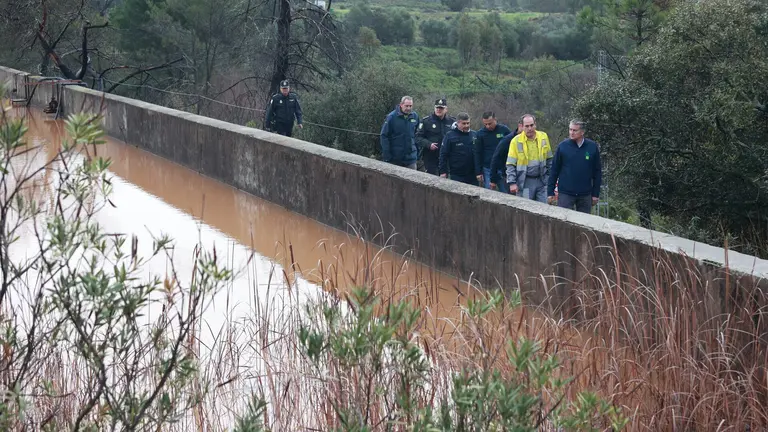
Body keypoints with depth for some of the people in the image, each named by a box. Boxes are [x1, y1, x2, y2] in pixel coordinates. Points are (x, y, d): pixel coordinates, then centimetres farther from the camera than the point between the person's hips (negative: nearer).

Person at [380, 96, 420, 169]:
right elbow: (384, 136, -9)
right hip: (395, 159, -3)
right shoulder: (391, 117, -8)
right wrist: (386, 156, -13)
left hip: (410, 157, 3)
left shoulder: (415, 116, 4)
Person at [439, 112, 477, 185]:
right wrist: (443, 171, -8)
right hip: (456, 176, -3)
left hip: (472, 176, 4)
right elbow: (443, 155, -3)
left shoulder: (474, 135, 7)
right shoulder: (450, 136, -3)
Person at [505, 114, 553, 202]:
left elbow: (549, 159, 14)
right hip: (524, 182, -3)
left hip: (541, 181, 3)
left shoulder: (543, 137, 3)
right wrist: (512, 183, -11)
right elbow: (510, 164, -4)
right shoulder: (516, 141, -6)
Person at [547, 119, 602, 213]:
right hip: (565, 194, -1)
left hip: (585, 195, 1)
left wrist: (596, 194, 4)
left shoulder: (592, 147, -1)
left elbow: (597, 172, 5)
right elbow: (554, 170, 1)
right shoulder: (563, 146, -3)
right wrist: (550, 192, 0)